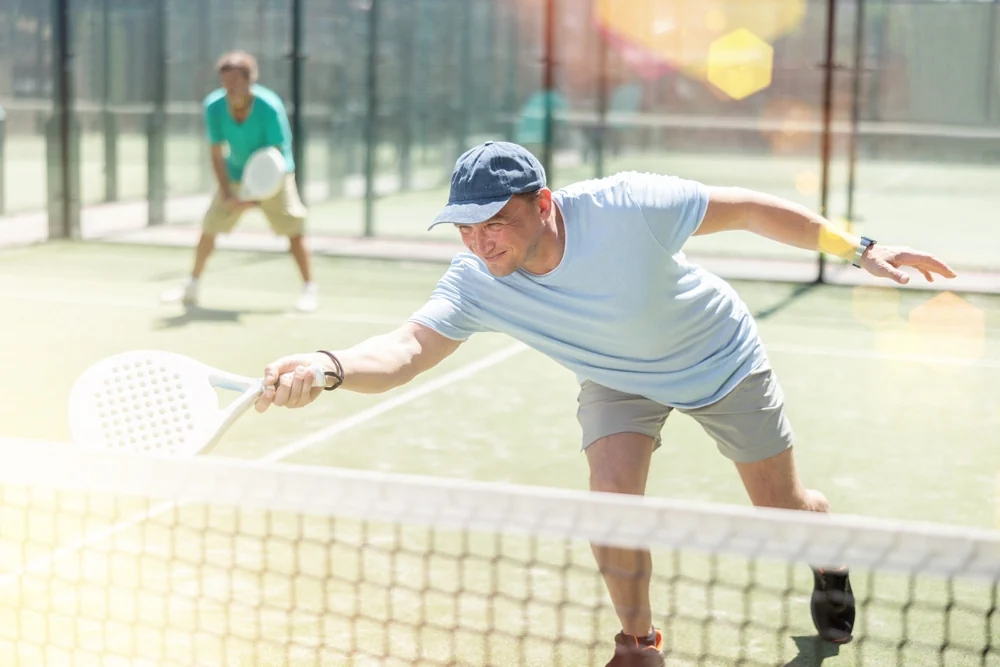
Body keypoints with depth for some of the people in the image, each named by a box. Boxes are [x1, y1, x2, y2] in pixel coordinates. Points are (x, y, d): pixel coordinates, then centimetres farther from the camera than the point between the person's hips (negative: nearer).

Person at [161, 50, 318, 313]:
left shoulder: (270, 107, -29)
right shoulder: (214, 106, -20)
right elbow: (217, 154, -14)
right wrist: (227, 194, -22)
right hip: (235, 175, 3)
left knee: (293, 229, -15)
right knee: (209, 227, 4)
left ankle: (309, 289, -4)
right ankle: (192, 286, 21)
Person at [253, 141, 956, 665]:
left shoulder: (624, 206, -39)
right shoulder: (475, 282, -31)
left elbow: (747, 208, -27)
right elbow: (409, 346, -45)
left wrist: (859, 248, -22)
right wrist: (328, 367, -67)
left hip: (721, 357, -2)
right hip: (618, 377, 2)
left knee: (785, 507, 10)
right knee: (613, 491, -23)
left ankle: (829, 564, 49)